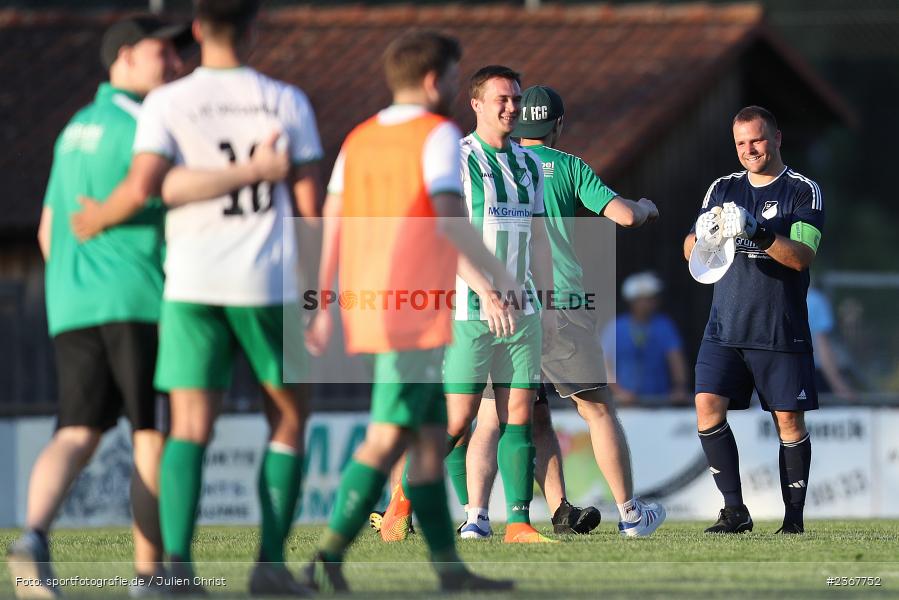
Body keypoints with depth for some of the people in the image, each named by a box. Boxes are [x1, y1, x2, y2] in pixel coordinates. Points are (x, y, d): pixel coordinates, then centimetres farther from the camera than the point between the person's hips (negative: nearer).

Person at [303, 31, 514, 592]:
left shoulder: (359, 141, 14)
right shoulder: (438, 134, -6)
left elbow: (331, 225, 10)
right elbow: (448, 217, -18)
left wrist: (323, 307, 9)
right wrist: (498, 274, -10)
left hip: (370, 311, 8)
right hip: (418, 314, -8)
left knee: (432, 437, 11)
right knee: (387, 439, -8)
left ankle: (449, 566, 11)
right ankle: (329, 556, -14)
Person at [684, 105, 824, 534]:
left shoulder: (803, 192, 0)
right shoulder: (723, 189, 13)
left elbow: (801, 257, -12)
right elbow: (690, 253, 12)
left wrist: (759, 233, -27)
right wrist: (702, 235, -11)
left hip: (781, 332, -3)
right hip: (725, 327, 3)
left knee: (789, 420, -2)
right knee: (707, 407, -11)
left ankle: (794, 515, 8)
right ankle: (735, 510, -7)